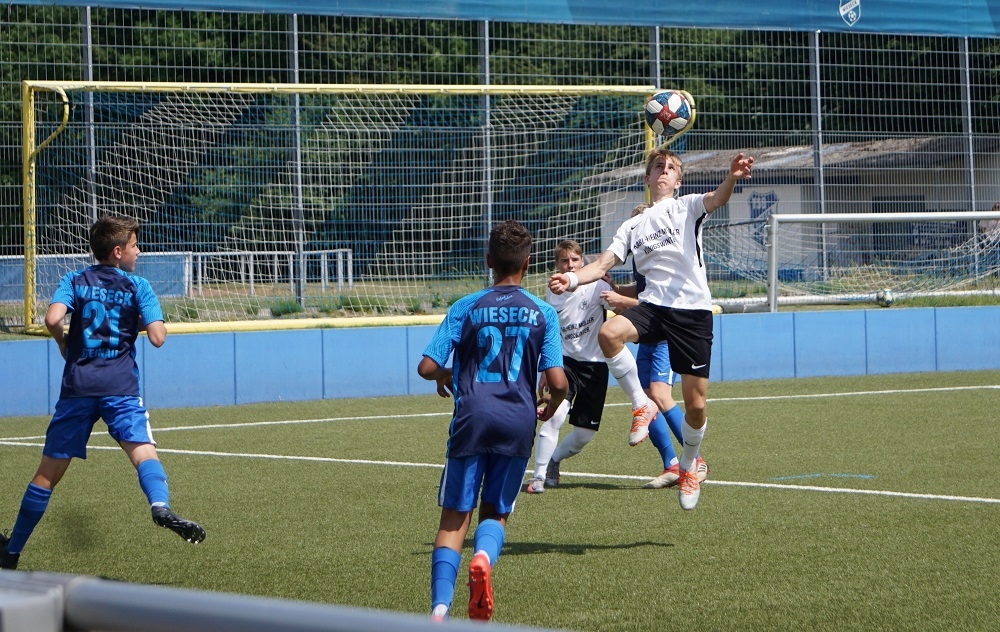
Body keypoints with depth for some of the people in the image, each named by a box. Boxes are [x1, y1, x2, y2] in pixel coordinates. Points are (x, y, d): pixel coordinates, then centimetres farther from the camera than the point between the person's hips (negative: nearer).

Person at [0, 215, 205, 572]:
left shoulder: (75, 282, 10)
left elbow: (52, 319, -8)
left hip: (77, 384, 2)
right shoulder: (137, 287, 7)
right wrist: (144, 320, 18)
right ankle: (160, 507, -47)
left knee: (49, 471, 9)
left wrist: (63, 343, 12)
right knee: (143, 449, -15)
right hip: (120, 384, -2)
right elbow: (157, 338, -3)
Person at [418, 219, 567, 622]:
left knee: (455, 517, 5)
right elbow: (558, 382, -1)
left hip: (472, 417, -1)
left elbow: (426, 367, 1)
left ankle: (440, 607, -14)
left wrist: (445, 377, 24)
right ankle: (484, 556, -21)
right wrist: (550, 408, 21)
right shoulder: (542, 313, 6)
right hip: (518, 422, 1)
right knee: (495, 513, 15)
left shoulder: (466, 308, 6)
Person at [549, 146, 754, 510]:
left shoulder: (687, 207, 10)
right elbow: (603, 264, 10)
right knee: (609, 334, -32)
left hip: (693, 310, -2)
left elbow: (715, 200, -12)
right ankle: (642, 406, -12)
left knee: (695, 404, -3)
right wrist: (573, 279, -12)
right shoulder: (632, 227, 19)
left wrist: (732, 178, -36)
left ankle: (688, 469, 24)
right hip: (653, 306, 2)